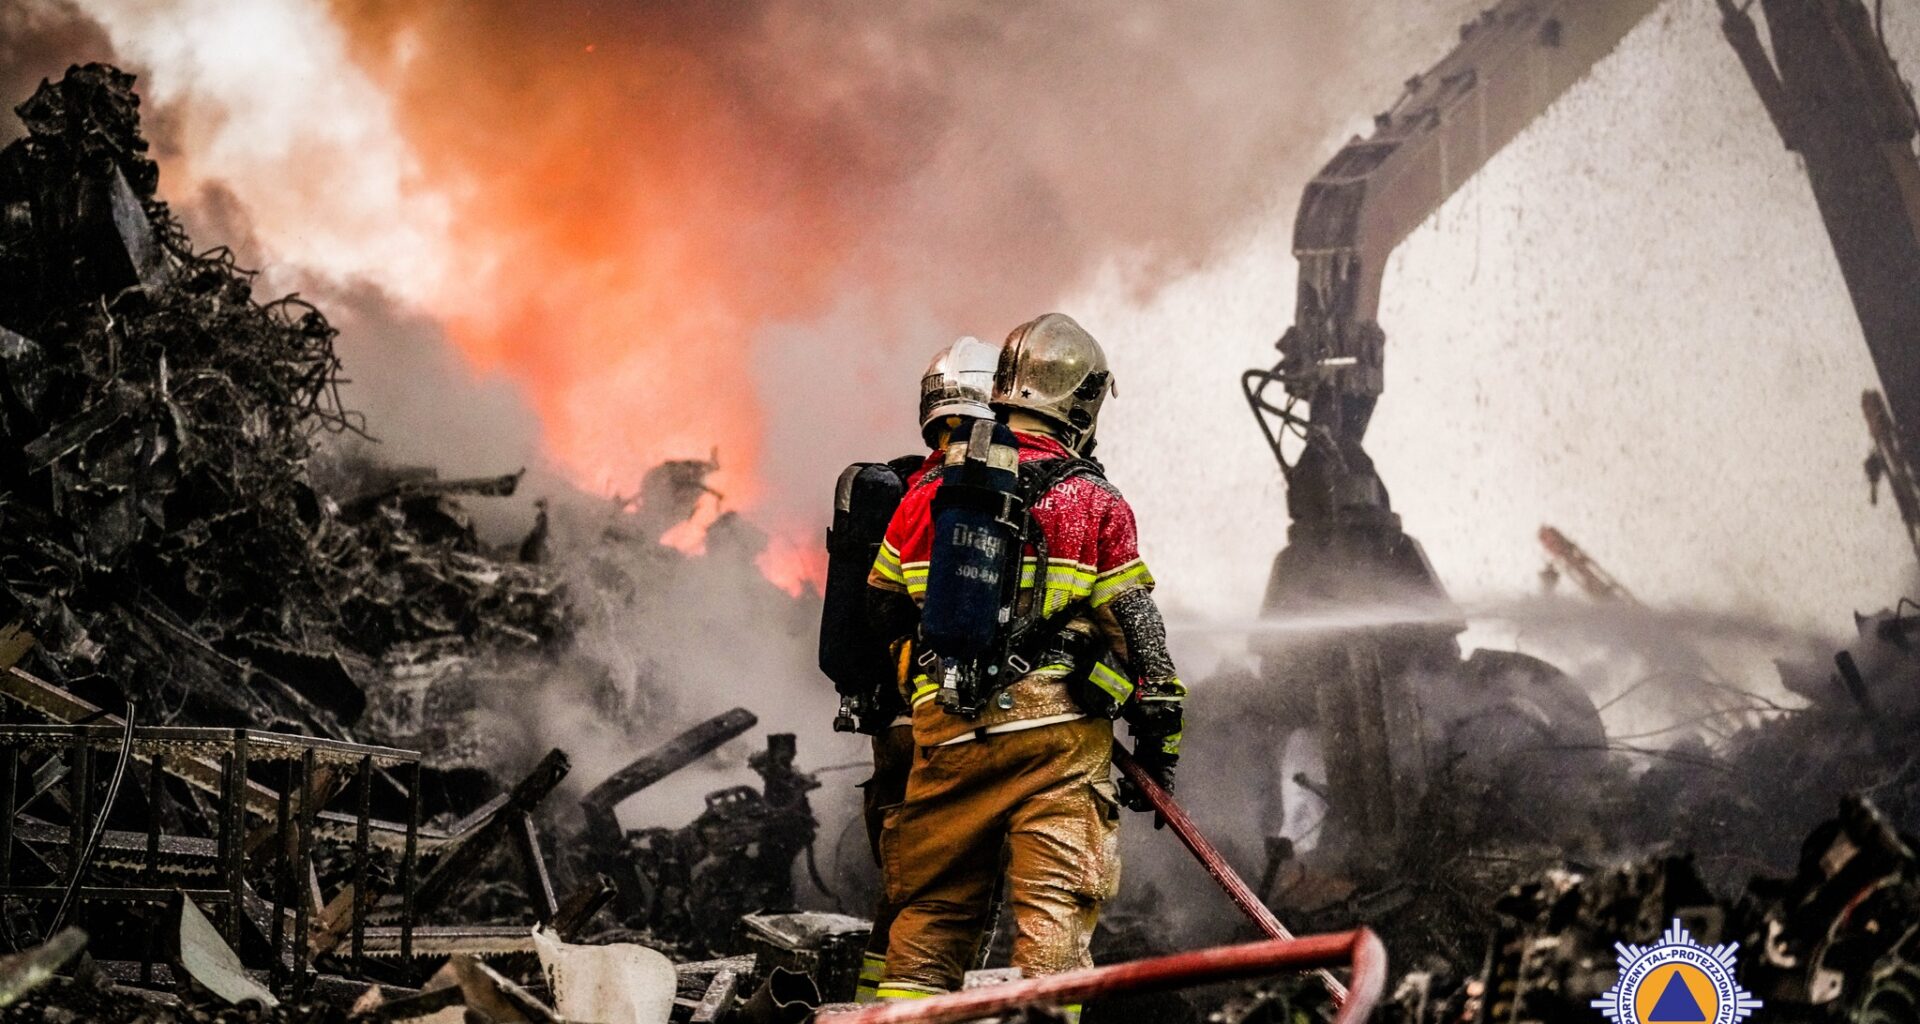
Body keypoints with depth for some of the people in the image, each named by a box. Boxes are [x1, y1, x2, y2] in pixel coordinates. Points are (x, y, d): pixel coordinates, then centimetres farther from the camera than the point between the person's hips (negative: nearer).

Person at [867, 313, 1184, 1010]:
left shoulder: (930, 493, 9)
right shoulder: (1095, 503, -1)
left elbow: (879, 610, 17)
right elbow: (1137, 626, -1)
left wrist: (890, 700, 33)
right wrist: (1158, 738, 6)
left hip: (948, 731, 3)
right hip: (1060, 730, -3)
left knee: (930, 908, 12)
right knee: (1054, 910, -2)